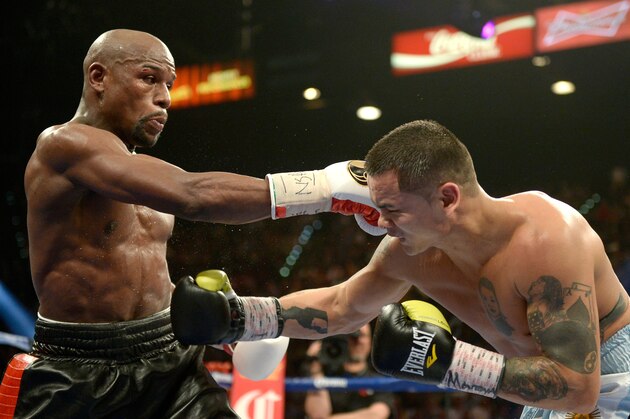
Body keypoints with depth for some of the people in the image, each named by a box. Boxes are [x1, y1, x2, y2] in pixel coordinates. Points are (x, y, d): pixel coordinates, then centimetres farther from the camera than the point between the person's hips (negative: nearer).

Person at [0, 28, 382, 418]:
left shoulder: (139, 168, 12)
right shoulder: (64, 144, -16)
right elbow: (192, 195, -29)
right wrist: (330, 184, -28)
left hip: (170, 363, 7)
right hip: (78, 377, -7)